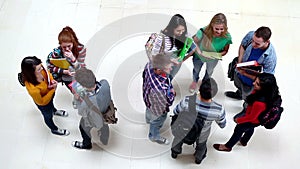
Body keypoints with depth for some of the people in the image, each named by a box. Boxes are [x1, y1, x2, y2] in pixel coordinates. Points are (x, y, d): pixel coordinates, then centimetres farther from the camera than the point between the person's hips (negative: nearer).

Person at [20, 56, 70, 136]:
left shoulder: (40, 71, -32)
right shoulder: (33, 89, -48)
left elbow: (48, 74, -6)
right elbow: (42, 102, -29)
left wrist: (52, 80, -25)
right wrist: (53, 89, -30)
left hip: (50, 94, 5)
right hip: (44, 104, -5)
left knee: (51, 103, 40)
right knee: (48, 116, 28)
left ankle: (54, 111, 76)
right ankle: (54, 129, 61)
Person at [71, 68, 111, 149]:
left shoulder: (86, 104, -49)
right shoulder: (105, 83, -38)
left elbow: (81, 112, -22)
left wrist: (77, 99, -13)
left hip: (94, 120, -4)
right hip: (107, 113, 4)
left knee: (83, 128, 32)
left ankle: (86, 144, 65)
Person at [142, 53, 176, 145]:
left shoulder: (149, 65, -33)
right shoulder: (160, 89, -53)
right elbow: (168, 102, -31)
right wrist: (172, 93, -14)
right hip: (158, 109, -6)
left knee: (149, 110, 41)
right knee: (156, 123, 29)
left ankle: (148, 119, 77)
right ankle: (154, 136, 62)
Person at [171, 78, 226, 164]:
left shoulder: (187, 101, -40)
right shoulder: (219, 109, -38)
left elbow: (176, 112, -18)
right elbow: (222, 124, -16)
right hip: (201, 135, 0)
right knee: (201, 144, 36)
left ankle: (175, 152, 65)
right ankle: (198, 158, 65)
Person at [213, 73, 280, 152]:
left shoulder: (259, 103, -48)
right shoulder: (267, 92, -29)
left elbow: (251, 117, -29)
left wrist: (238, 120, -11)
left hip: (253, 121, -6)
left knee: (238, 130, 21)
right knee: (250, 129, 35)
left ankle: (227, 146, 50)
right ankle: (244, 141, 67)